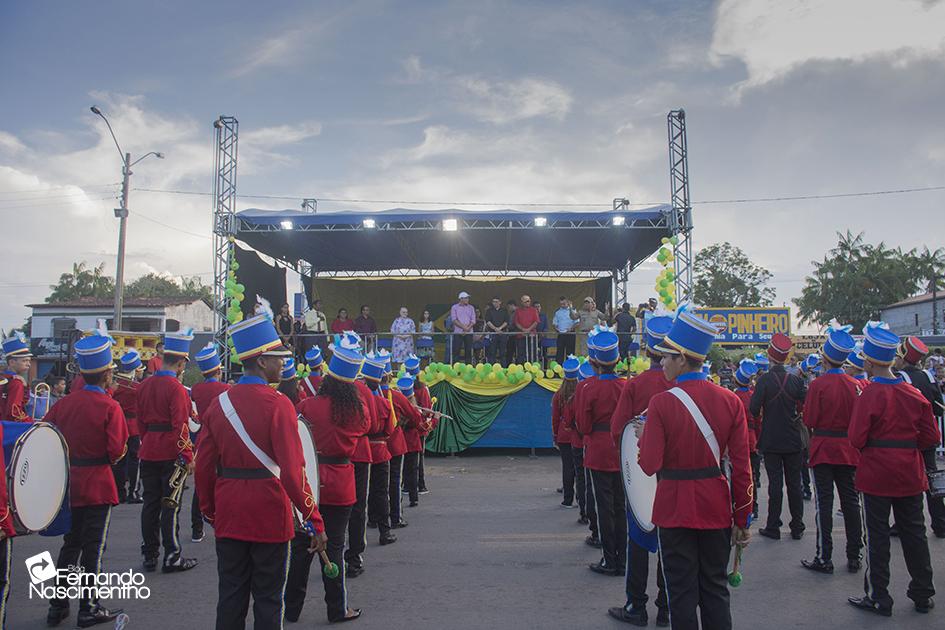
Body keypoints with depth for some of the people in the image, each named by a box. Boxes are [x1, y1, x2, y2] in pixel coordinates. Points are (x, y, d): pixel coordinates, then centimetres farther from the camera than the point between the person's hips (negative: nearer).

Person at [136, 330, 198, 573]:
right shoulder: (176, 388, -16)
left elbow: (141, 420, 14)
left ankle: (149, 555, 21)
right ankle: (172, 557, 6)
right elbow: (180, 426, -18)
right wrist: (188, 456, -14)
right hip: (171, 453, -7)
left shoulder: (144, 385, 7)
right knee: (170, 505, 0)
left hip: (148, 452, 7)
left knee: (150, 503, 12)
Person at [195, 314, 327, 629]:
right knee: (268, 599, 9)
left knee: (230, 596, 17)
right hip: (270, 515, -5)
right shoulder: (277, 404, -16)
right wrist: (315, 521, -13)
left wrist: (209, 511, 19)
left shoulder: (219, 403, 2)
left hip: (228, 516, 5)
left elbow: (204, 466, 6)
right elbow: (293, 470, -19)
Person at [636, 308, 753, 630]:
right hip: (716, 507, 4)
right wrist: (743, 519, 5)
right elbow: (742, 467, -3)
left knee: (682, 591, 9)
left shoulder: (661, 403, -16)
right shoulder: (730, 401, -5)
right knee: (715, 589, 17)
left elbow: (650, 465, -16)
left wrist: (644, 436, 3)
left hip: (675, 509, -3)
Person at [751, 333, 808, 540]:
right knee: (794, 483, 11)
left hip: (771, 441, -2)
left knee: (775, 483, 3)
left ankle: (773, 527, 9)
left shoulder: (764, 380, -12)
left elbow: (754, 410, -16)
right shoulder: (796, 380, -3)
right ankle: (797, 527, 17)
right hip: (793, 441, 2)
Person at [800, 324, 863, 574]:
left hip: (823, 449, -4)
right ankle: (854, 557, 19)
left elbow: (809, 420, -13)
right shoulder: (854, 384, -1)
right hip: (848, 450, 4)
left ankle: (824, 558, 5)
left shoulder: (818, 385, -15)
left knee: (824, 504, 1)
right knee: (850, 502, 12)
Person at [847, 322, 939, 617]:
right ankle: (923, 595, 26)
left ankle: (878, 598, 13)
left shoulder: (869, 395, -16)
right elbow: (931, 437, 2)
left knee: (877, 536, 5)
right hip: (910, 474, 5)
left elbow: (856, 439, -17)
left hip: (877, 474, -5)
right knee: (914, 532, 16)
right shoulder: (914, 394, 0)